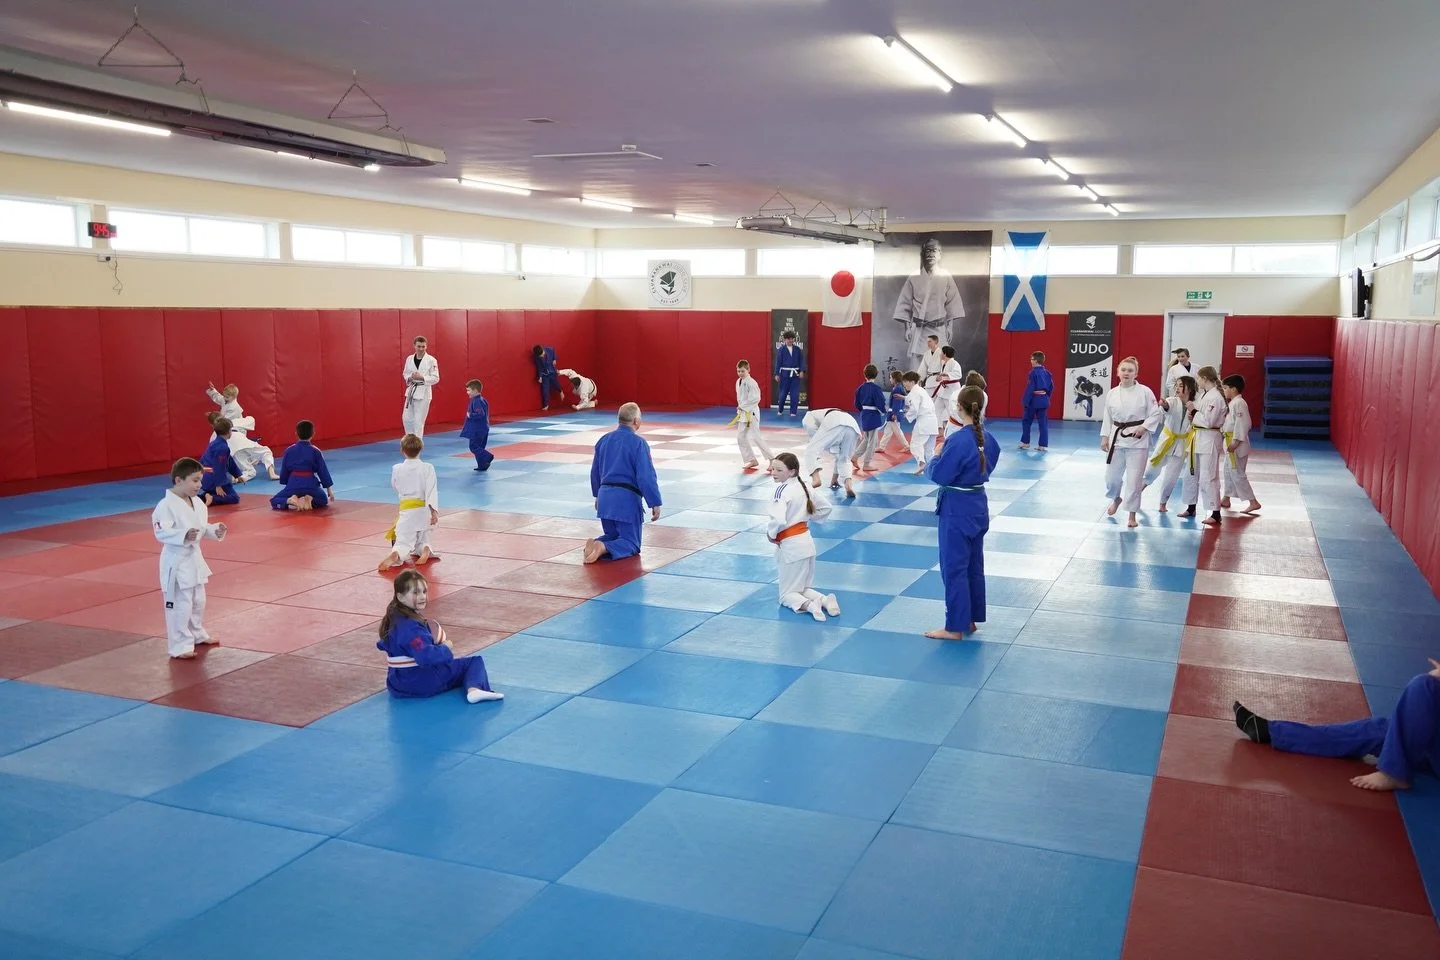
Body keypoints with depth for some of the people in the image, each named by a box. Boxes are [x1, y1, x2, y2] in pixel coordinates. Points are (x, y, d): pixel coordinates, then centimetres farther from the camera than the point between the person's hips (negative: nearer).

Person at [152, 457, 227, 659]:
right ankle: (180, 646, 6)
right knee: (180, 606, -4)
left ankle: (197, 635, 40)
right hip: (176, 561, -9)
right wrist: (184, 535, -39)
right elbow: (161, 532, -26)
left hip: (194, 558, 9)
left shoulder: (197, 503, 5)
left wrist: (215, 530, -4)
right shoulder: (166, 505, -20)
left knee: (198, 601, 22)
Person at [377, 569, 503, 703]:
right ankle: (474, 688, -31)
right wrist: (445, 648, -14)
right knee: (475, 662, -7)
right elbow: (426, 656, -34)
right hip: (421, 682, -10)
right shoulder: (409, 626, -25)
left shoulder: (396, 617, 8)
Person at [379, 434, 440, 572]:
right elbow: (431, 491, -14)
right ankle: (425, 549, -12)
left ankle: (395, 555, -38)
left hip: (406, 510, -1)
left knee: (404, 541, -4)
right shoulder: (427, 468, -6)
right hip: (424, 509, 1)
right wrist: (434, 511, -19)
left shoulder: (396, 469, 0)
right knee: (422, 538, 22)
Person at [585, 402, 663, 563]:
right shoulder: (638, 443, -12)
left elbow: (595, 472, 18)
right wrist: (655, 503, -7)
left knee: (613, 535, 24)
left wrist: (597, 495, 31)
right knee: (631, 543, 4)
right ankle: (604, 548, -25)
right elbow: (647, 476, -14)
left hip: (605, 497, 6)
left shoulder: (604, 440, 8)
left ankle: (596, 544, -8)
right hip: (627, 499, -6)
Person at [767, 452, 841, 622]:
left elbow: (777, 520, -31)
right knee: (804, 589, 21)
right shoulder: (803, 487, 7)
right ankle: (825, 599, -7)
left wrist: (770, 534, -12)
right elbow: (826, 507, 18)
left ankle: (808, 605, -22)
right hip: (806, 542, 8)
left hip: (790, 546, -8)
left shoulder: (782, 490, -19)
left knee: (787, 596, 6)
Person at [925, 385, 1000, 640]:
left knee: (954, 567, 1)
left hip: (957, 509, -8)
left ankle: (955, 627, 8)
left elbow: (939, 475, -18)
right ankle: (971, 619, 28)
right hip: (978, 505, 8)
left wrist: (935, 458, -1)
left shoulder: (958, 441, -23)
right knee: (974, 566, 17)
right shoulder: (988, 439, 1)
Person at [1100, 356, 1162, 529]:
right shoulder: (1112, 394, 3)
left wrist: (1143, 427, -16)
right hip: (1117, 438, 3)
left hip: (1137, 440, -3)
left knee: (1134, 479, -2)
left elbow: (1155, 414, -3)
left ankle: (1132, 515, 11)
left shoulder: (1145, 391, -7)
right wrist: (1104, 437, 5)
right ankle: (1116, 499, 44)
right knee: (1112, 475, 10)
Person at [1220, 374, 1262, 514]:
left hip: (1237, 444, -11)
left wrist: (1235, 443, -24)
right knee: (1229, 471, 18)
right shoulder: (1233, 403, 13)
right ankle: (1225, 499, 30)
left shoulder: (1239, 403, -18)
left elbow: (1242, 424, -23)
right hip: (1231, 442, 11)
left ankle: (1253, 502, -6)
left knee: (1237, 474, -8)